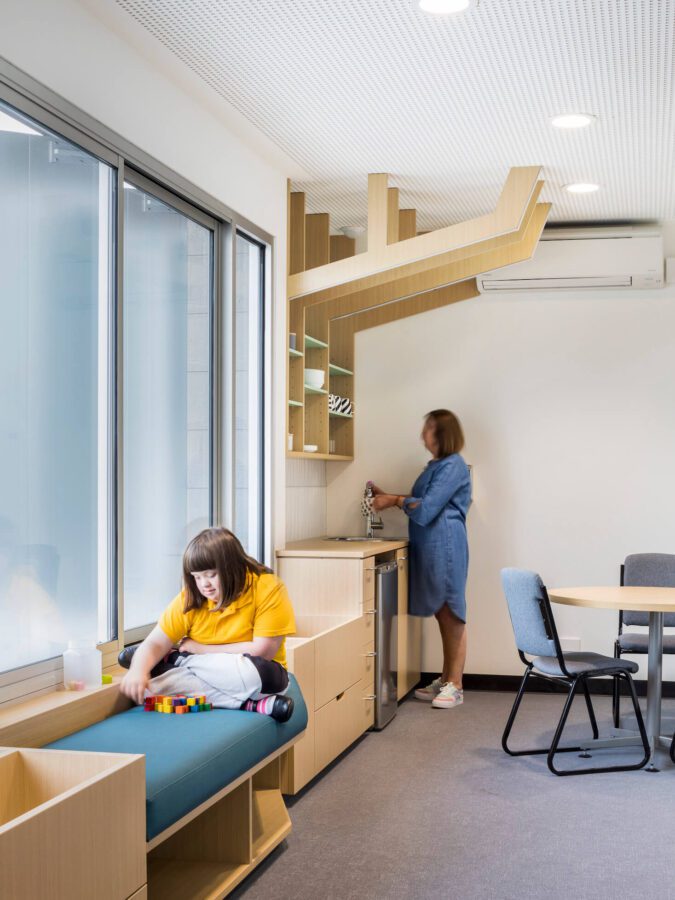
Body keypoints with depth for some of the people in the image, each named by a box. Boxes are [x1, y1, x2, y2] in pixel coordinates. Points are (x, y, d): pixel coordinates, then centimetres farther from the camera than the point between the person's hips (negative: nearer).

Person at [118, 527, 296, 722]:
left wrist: (201, 649, -13)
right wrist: (139, 670, -30)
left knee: (253, 673, -40)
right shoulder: (190, 598, -4)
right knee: (144, 688, -23)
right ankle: (248, 704, -26)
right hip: (211, 674, 4)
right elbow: (155, 643, -7)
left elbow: (262, 651, -19)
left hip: (259, 675, -4)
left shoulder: (268, 589, -14)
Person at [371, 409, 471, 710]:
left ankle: (455, 686, 2)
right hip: (429, 548, 9)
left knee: (451, 615, -4)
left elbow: (426, 509, -16)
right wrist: (389, 497, 14)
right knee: (443, 616, 13)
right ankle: (445, 680, 20)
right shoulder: (436, 466, 17)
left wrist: (395, 500, -4)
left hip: (445, 547, -9)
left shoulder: (453, 466, -12)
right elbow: (422, 505, 20)